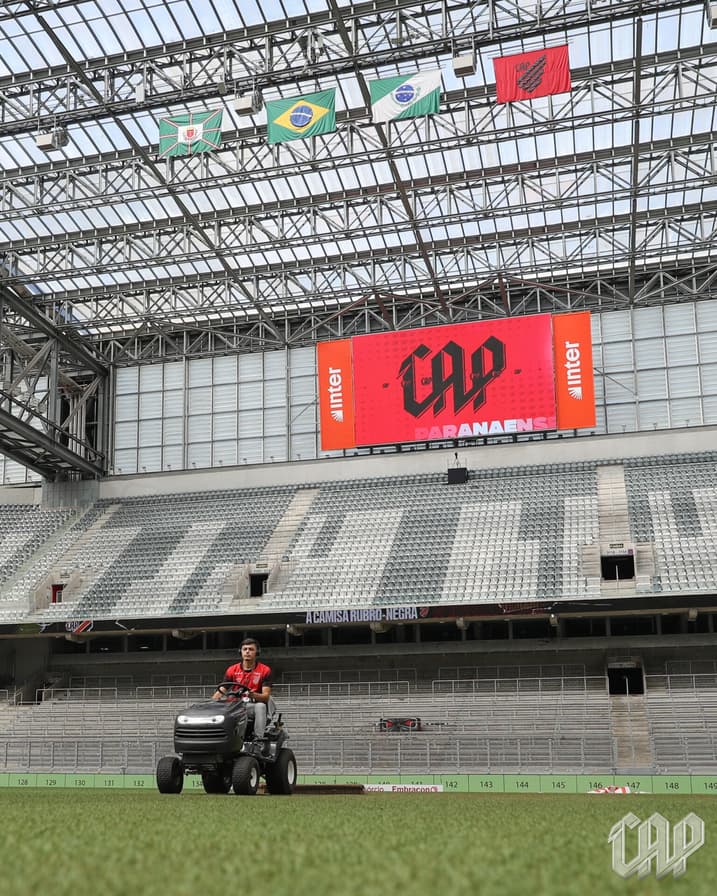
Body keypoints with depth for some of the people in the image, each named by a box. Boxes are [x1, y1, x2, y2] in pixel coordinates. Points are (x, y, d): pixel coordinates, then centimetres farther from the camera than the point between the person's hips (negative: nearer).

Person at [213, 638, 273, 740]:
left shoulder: (265, 670, 0)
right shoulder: (232, 670, 7)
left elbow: (266, 696, -9)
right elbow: (221, 691, 1)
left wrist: (252, 694, -31)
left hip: (255, 706, -2)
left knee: (261, 706, -37)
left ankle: (258, 739, -42)